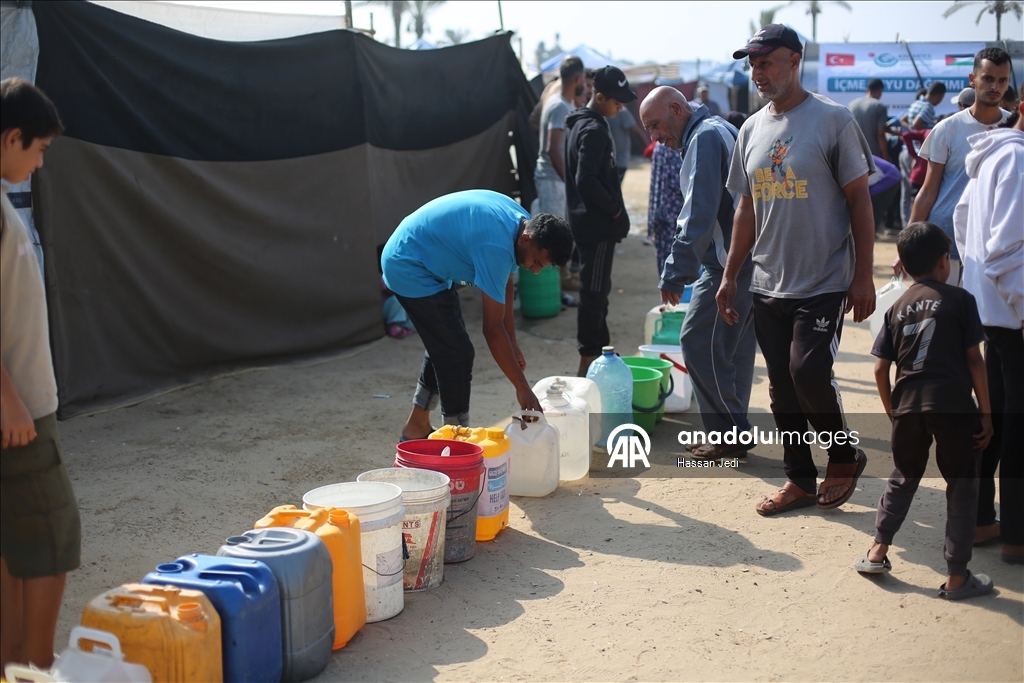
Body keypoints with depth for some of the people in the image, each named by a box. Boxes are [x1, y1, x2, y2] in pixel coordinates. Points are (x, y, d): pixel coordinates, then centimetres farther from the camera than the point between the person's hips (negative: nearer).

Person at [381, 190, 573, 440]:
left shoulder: (520, 219, -3)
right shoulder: (496, 247, -31)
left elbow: (504, 286, 9)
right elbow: (492, 329, -29)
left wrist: (512, 344, 8)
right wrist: (523, 388, -25)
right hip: (410, 267, -10)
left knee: (444, 346, 18)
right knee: (458, 354, -9)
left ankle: (417, 426, 30)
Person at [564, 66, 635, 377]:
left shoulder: (580, 124, 14)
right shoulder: (594, 130, -18)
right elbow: (586, 180, -26)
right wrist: (615, 209, -14)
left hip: (590, 223, 10)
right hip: (598, 225, -10)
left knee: (597, 290, 17)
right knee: (594, 292, -5)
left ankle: (597, 351, 27)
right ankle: (589, 361, 0)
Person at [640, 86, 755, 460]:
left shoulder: (704, 138, -12)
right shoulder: (721, 129, 20)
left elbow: (698, 215, -21)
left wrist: (675, 273, -20)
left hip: (728, 264, -11)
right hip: (747, 261, 11)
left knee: (699, 342, -6)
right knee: (734, 347, 14)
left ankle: (729, 433, 0)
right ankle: (733, 432, 21)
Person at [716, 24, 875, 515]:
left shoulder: (833, 121, -7)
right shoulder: (752, 130, 9)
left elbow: (859, 201, -6)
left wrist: (863, 277, -9)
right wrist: (729, 276, 13)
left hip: (824, 285, -6)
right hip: (769, 286, 6)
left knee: (808, 373, -13)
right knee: (782, 388, 8)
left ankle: (844, 456, 13)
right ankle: (801, 480, 21)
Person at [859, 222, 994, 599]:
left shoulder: (897, 308, 11)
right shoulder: (960, 299, 1)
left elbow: (880, 370, 8)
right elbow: (974, 360, -3)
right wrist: (986, 413, 2)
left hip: (908, 405, 4)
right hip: (953, 405, -4)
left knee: (903, 478, 23)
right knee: (961, 487, 7)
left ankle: (878, 550, 20)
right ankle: (957, 577, 9)